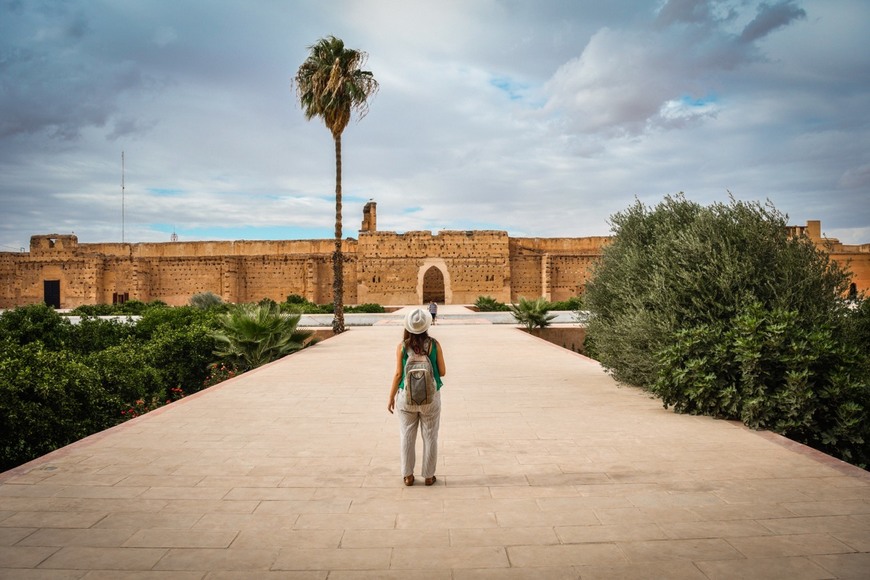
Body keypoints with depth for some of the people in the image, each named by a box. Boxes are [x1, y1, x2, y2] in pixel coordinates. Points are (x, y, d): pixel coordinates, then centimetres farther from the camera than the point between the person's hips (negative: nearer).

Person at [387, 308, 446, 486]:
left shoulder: (402, 346, -8)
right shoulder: (434, 344, -7)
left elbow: (398, 374, -7)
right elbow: (442, 372, -3)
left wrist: (391, 398, 3)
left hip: (407, 396, 0)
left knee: (407, 436, 13)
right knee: (430, 437, 12)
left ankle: (408, 476, 21)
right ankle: (428, 476, 20)